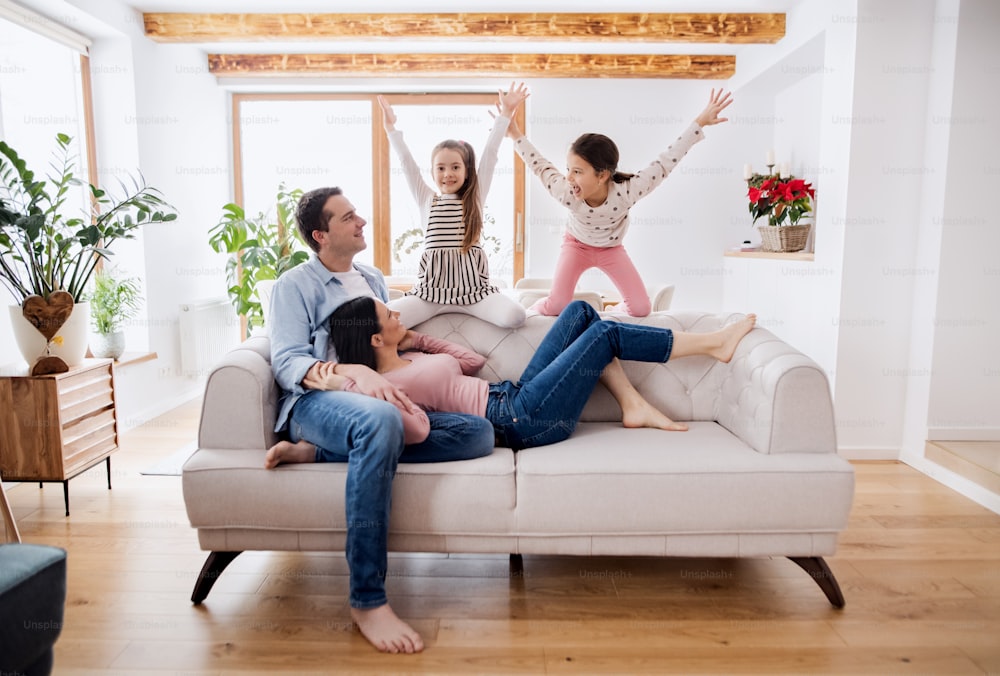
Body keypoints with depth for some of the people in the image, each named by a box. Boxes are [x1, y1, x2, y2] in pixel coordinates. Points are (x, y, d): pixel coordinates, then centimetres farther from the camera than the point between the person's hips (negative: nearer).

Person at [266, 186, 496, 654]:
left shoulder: (373, 279, 25)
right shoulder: (295, 285, 6)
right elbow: (287, 363, -8)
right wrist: (355, 373, -26)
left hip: (376, 402, 6)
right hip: (317, 402, -6)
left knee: (479, 432, -19)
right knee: (380, 419, -42)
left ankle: (321, 453, -23)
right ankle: (367, 600, -35)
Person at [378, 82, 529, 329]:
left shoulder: (475, 199, 8)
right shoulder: (427, 200, 11)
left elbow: (488, 157, 3)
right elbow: (408, 165, 9)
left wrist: (505, 115, 1)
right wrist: (391, 127, 6)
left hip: (473, 285, 0)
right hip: (432, 288, 0)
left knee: (514, 316, -26)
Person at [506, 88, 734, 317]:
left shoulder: (627, 191, -38)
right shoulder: (564, 191, -35)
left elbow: (665, 162, -31)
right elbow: (540, 165, -17)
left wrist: (700, 122, -32)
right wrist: (514, 132, -11)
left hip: (611, 249, 1)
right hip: (577, 245, -1)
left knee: (641, 308, -7)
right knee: (556, 306, -19)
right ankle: (529, 312, 16)